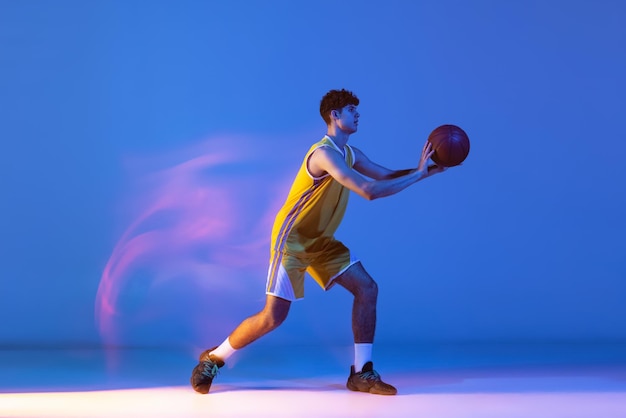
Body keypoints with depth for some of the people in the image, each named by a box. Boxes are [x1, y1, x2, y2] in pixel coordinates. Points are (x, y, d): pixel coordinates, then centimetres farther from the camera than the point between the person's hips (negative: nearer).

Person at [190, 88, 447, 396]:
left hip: (321, 241, 9)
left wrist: (425, 170, -5)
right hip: (292, 239, -9)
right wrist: (418, 174, -26)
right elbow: (369, 191, -32)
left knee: (366, 289, -1)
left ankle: (361, 373, 4)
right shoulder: (325, 153, -23)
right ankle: (212, 359, 9)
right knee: (273, 316, -12)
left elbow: (387, 176, 12)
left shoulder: (350, 153, 6)